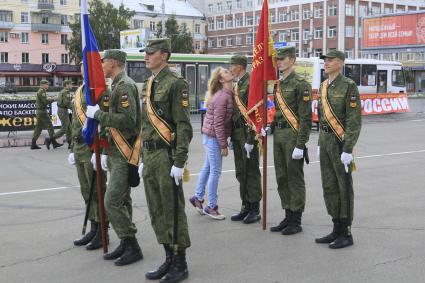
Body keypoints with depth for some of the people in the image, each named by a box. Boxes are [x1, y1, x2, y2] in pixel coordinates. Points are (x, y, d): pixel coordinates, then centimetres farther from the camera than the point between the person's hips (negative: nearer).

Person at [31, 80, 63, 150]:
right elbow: (46, 101, -20)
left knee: (38, 127, 9)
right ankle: (54, 142, -5)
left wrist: (49, 99, 11)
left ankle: (33, 144, 7)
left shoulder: (39, 91, 19)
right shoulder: (41, 91, -13)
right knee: (49, 126, -6)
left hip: (39, 111, 10)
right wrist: (53, 99, -7)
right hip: (42, 111, -10)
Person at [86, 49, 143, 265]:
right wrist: (107, 152, 20)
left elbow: (127, 120, -26)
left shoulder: (125, 86, -15)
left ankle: (133, 247, -2)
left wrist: (98, 114, -18)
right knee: (121, 201, 13)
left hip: (124, 154, -10)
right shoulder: (117, 86, 17)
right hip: (116, 153, 10)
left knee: (113, 202, -10)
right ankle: (126, 245, 22)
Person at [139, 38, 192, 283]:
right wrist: (143, 159, 19)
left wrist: (179, 162, -19)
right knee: (157, 211, 12)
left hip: (167, 155, -8)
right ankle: (169, 259, 24)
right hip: (150, 155, 8)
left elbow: (184, 126, -15)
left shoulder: (176, 83, -10)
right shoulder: (148, 85, 16)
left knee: (173, 210, -1)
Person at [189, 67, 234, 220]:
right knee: (215, 171, -2)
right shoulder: (222, 97, -19)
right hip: (214, 136, -9)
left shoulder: (227, 95, 9)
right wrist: (223, 145, -17)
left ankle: (198, 197, 31)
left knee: (208, 168, 18)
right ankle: (212, 206, 8)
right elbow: (218, 123, -20)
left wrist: (224, 142, 11)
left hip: (210, 136, 9)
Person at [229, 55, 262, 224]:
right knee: (241, 172, 13)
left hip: (247, 132, -9)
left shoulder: (251, 83, -13)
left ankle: (255, 209, 6)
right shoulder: (237, 85, 16)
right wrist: (232, 134, 17)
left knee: (252, 171, -2)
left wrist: (250, 139, -21)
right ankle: (246, 207, 22)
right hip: (237, 132, 9)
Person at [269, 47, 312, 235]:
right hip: (278, 135, 8)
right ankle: (288, 217, 22)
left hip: (292, 135, -8)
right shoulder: (278, 85, 15)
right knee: (282, 178, 12)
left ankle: (296, 221, 7)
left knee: (295, 178, -1)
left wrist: (300, 144, -19)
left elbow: (306, 117, -15)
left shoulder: (301, 84, -10)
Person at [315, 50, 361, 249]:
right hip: (325, 141, 8)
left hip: (341, 142, -8)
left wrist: (348, 150, -20)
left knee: (344, 187, -1)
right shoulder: (323, 87, 12)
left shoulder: (349, 86, -12)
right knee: (329, 187, 11)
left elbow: (354, 121, -16)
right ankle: (337, 230, 22)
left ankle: (346, 234, 8)